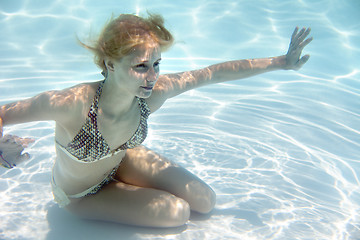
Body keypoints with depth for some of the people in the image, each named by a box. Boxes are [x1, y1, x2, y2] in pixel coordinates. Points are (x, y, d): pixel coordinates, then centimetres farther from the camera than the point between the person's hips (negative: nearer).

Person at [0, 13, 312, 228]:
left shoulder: (154, 92, -28)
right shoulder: (72, 104, -42)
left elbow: (216, 73, -18)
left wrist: (282, 62, -13)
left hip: (121, 160, 4)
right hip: (81, 196, -4)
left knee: (205, 202, 6)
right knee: (178, 213, -12)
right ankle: (121, 196, 17)